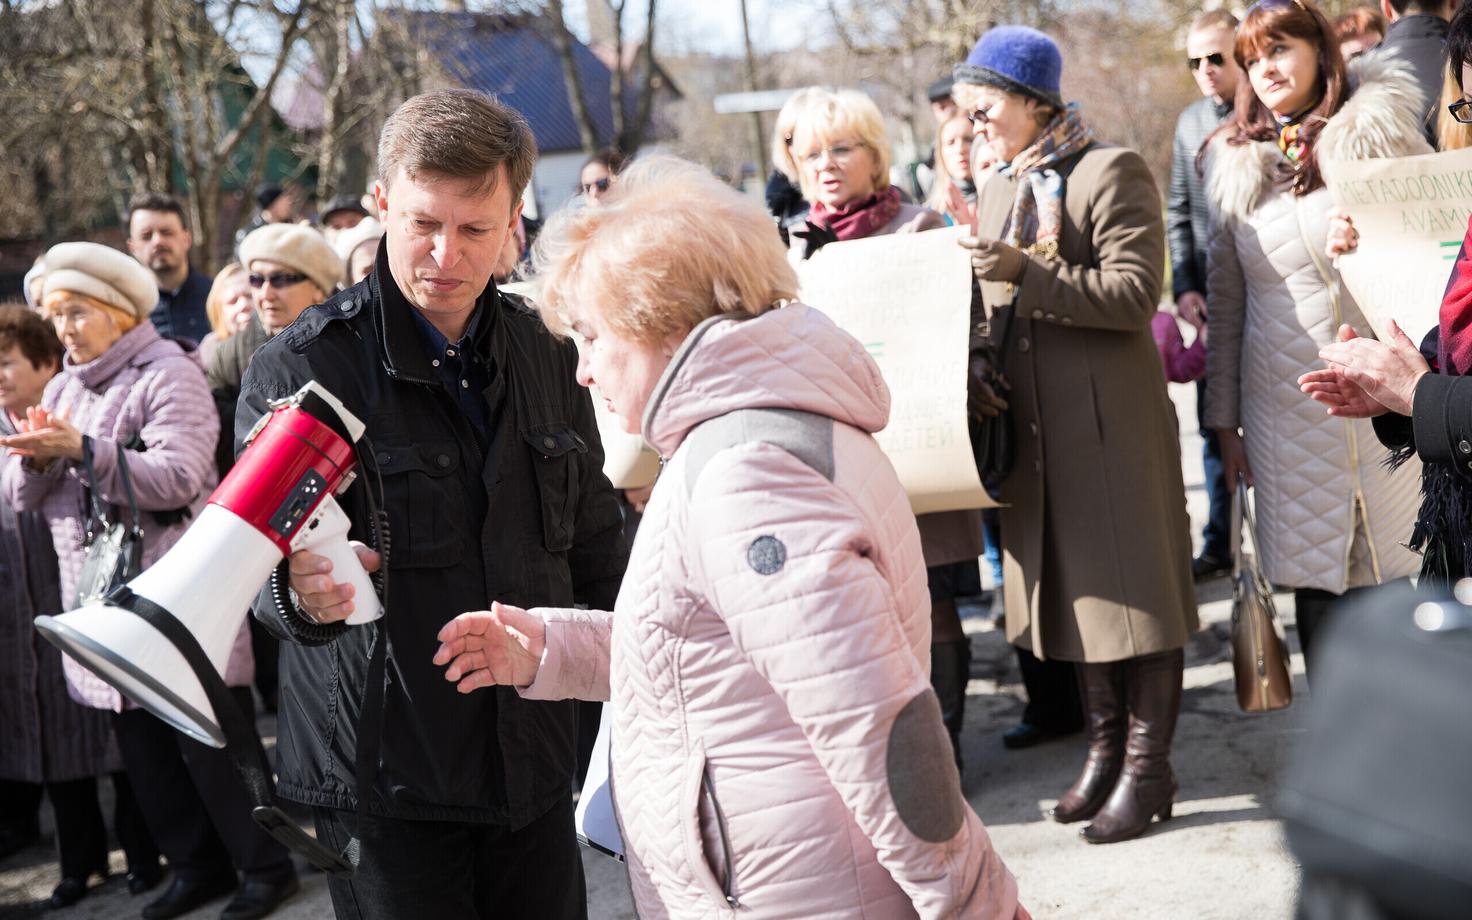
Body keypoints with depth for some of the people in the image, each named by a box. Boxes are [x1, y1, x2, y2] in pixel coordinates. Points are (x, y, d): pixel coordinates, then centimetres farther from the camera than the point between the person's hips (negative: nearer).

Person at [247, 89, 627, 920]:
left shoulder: (545, 358, 7)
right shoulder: (299, 368, -9)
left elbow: (596, 549, 15)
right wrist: (302, 592, -36)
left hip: (534, 761, 5)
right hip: (384, 781, -4)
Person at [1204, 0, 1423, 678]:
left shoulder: (1379, 133, 2)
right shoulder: (1236, 169, 10)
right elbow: (1225, 299, 13)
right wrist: (1224, 419, 11)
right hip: (1286, 407, 3)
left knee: (1399, 565, -1)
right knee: (1315, 579, 3)